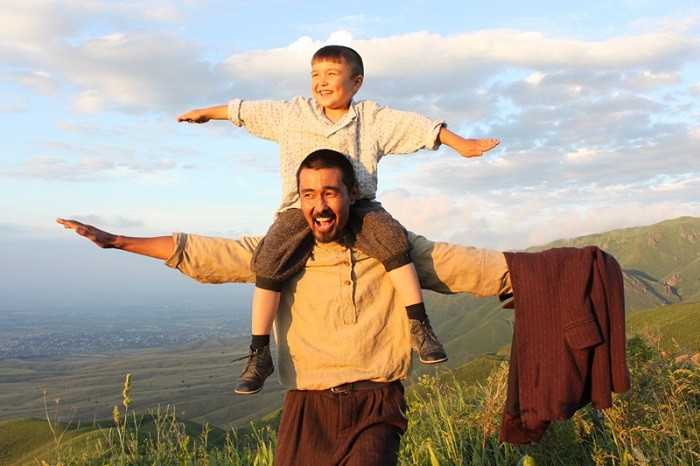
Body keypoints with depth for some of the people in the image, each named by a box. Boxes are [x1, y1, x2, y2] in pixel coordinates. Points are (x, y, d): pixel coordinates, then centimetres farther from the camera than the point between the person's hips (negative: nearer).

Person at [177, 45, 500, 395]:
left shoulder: (373, 117, 7)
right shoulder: (292, 113, 13)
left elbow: (418, 126, 4)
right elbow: (245, 111, 22)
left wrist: (460, 143, -2)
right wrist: (207, 113, 29)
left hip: (357, 205, -1)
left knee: (392, 240, -28)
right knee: (270, 262, -20)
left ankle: (419, 326, -17)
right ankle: (259, 353, -9)